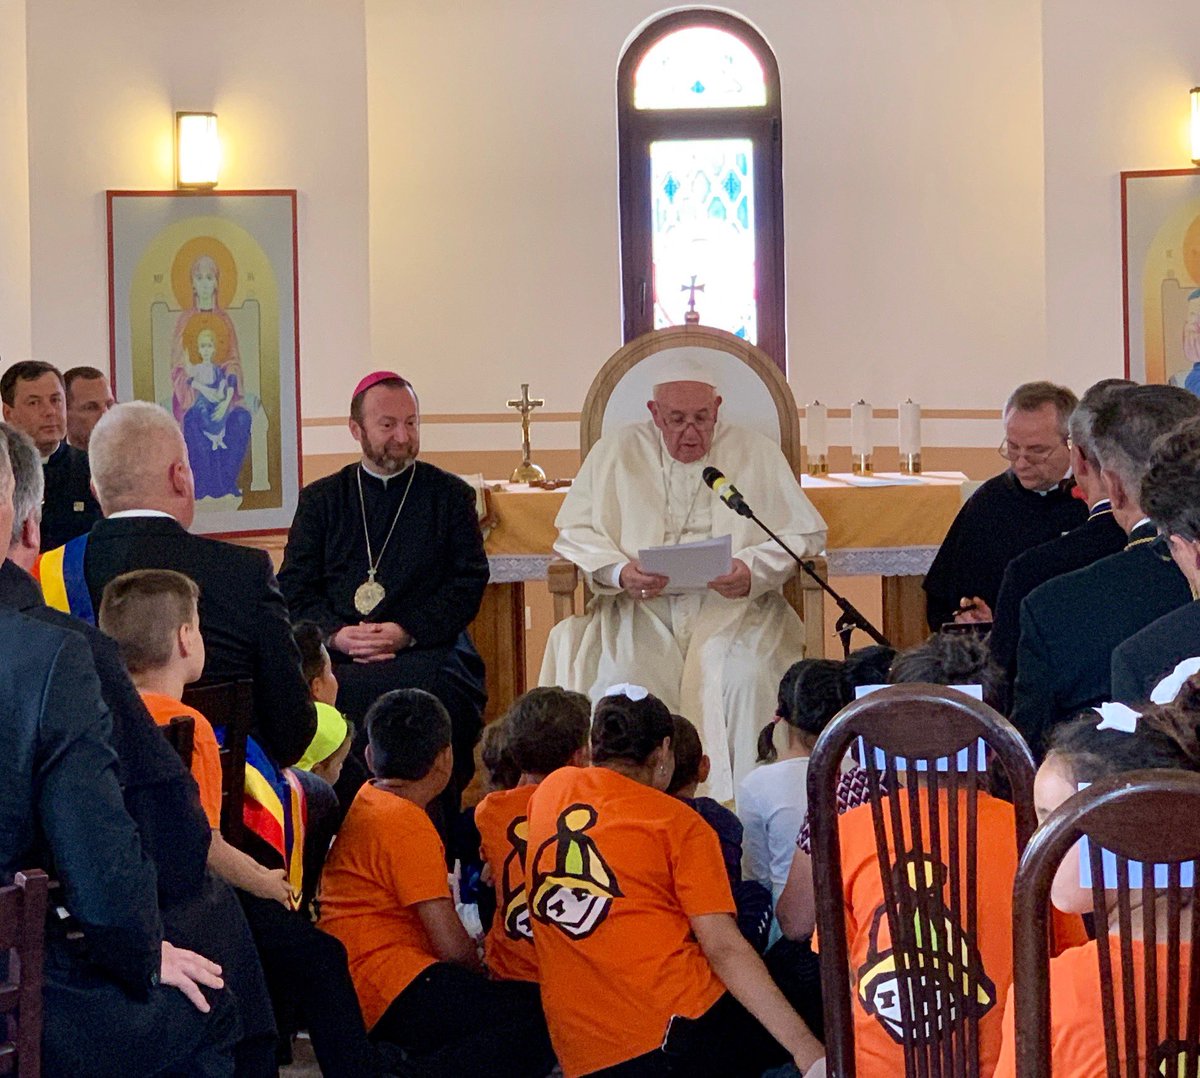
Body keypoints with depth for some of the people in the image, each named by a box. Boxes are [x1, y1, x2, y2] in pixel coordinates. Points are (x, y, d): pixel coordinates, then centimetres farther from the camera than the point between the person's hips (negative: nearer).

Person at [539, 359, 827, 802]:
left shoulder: (756, 454, 12)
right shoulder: (616, 452, 14)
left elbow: (803, 533, 9)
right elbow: (575, 531, 11)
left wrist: (753, 571, -11)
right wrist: (619, 572, -10)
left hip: (730, 606, 0)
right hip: (640, 607, 1)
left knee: (744, 676, -32)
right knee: (617, 678, -31)